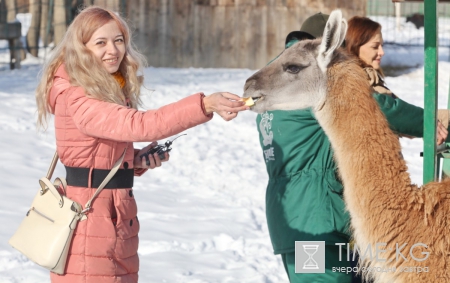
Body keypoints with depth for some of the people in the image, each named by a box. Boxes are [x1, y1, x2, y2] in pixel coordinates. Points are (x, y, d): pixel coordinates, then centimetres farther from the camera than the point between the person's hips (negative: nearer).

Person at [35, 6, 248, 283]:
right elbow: (137, 125, -33)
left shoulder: (116, 91, 11)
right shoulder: (76, 99, -18)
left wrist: (138, 160, 0)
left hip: (120, 217, 9)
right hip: (88, 216, -9)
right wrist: (205, 105, -42)